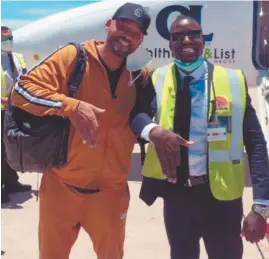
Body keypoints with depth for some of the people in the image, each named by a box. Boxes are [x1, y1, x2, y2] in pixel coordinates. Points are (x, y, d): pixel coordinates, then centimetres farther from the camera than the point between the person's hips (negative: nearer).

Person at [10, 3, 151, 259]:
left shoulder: (140, 75, 0)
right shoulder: (73, 57, -10)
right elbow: (22, 89, -15)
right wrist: (71, 106, -27)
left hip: (111, 190, 2)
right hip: (62, 185, -2)